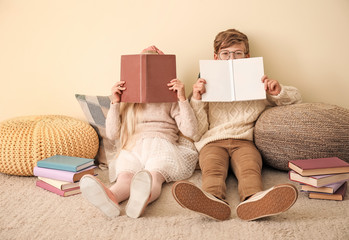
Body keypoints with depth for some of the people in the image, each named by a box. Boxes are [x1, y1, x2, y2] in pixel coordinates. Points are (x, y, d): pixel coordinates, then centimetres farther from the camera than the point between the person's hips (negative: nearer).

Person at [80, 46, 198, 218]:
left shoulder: (171, 100, 17)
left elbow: (191, 131, 3)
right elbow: (112, 134, 13)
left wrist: (183, 98, -4)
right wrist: (115, 103, 5)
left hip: (162, 144, -1)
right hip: (133, 147, 2)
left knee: (154, 175, -37)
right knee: (125, 176, -34)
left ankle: (143, 198, -68)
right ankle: (110, 196, -65)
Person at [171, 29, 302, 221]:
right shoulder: (207, 87, 20)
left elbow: (296, 97, 24)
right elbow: (198, 131, 10)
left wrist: (278, 92, 2)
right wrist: (196, 100, -4)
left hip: (244, 141, 1)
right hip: (212, 141, 0)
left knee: (250, 167, -33)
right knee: (212, 168, -34)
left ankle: (253, 201, -61)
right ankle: (213, 200, -62)